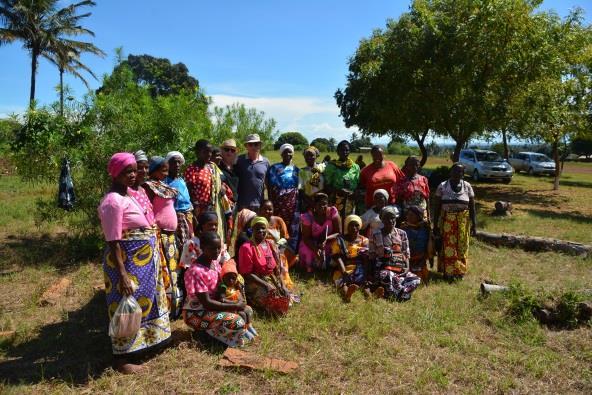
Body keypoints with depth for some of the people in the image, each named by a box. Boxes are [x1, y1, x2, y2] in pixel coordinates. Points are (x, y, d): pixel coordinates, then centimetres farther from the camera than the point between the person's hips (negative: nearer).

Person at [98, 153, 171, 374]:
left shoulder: (128, 195, 9)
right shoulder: (113, 201, -19)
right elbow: (113, 243, -22)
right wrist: (122, 275, -24)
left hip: (142, 261, 10)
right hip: (128, 262, -9)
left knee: (140, 303, 22)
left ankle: (136, 344, 41)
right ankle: (121, 359, 18)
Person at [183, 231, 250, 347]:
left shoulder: (215, 262, 1)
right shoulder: (196, 271, -25)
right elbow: (206, 303, -25)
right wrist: (235, 306, -21)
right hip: (196, 313, -9)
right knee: (236, 322, -25)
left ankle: (209, 330, 4)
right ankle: (205, 332, -2)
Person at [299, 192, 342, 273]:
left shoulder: (332, 212, -18)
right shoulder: (308, 216, -19)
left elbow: (338, 232, -16)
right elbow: (306, 238, -16)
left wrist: (326, 239, -35)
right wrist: (316, 249, -34)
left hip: (328, 243, 1)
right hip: (312, 244, -1)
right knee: (306, 252, -25)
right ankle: (310, 266, 8)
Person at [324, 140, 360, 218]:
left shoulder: (355, 167, 10)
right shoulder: (331, 166, 1)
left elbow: (358, 185, 11)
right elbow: (327, 185, 0)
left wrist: (352, 193, -9)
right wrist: (339, 190, -16)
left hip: (350, 202, 3)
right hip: (335, 201, -2)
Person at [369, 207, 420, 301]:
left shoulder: (402, 234, 15)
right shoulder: (375, 235, 8)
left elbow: (406, 254, 14)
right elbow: (372, 256, 10)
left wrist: (407, 267, -3)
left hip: (400, 269, 3)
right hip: (383, 269, -3)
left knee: (416, 280, -27)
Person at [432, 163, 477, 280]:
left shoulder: (467, 186, 1)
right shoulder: (442, 186, -3)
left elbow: (472, 208, 2)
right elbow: (436, 207, -2)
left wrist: (474, 225, -2)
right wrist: (435, 225, -4)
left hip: (463, 222, 1)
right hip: (446, 222, -1)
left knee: (461, 247, 9)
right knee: (447, 247, 3)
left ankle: (460, 271, 24)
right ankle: (448, 272, 16)